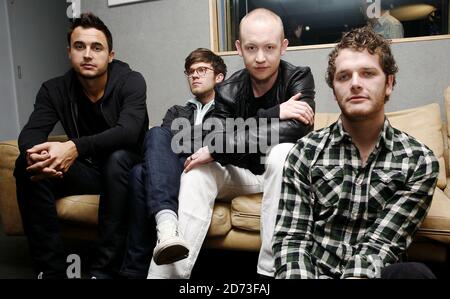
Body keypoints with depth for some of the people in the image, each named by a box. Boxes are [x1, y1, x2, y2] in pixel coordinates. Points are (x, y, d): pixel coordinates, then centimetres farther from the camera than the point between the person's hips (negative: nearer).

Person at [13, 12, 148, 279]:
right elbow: (29, 134, -14)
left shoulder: (131, 81, -14)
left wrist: (75, 147, -47)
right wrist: (35, 155, -40)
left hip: (124, 168, -3)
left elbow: (128, 132, -31)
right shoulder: (55, 89, -3)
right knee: (26, 166, -19)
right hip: (86, 170, 4)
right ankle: (51, 268, -16)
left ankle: (104, 270, -31)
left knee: (118, 157, -37)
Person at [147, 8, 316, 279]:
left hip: (281, 172, -2)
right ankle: (168, 271, -29)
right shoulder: (228, 90, -7)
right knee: (198, 171, -25)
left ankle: (271, 269, -32)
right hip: (242, 174, 2)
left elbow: (298, 128, -32)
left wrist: (215, 149, -33)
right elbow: (220, 138, -19)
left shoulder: (299, 78, -13)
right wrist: (274, 114, -31)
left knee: (283, 151, -34)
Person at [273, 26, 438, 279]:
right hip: (314, 271, 1)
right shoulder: (306, 152, -1)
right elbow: (292, 238, -7)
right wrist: (298, 276, -27)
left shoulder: (420, 161, -1)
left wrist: (358, 275, -30)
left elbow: (380, 243, -11)